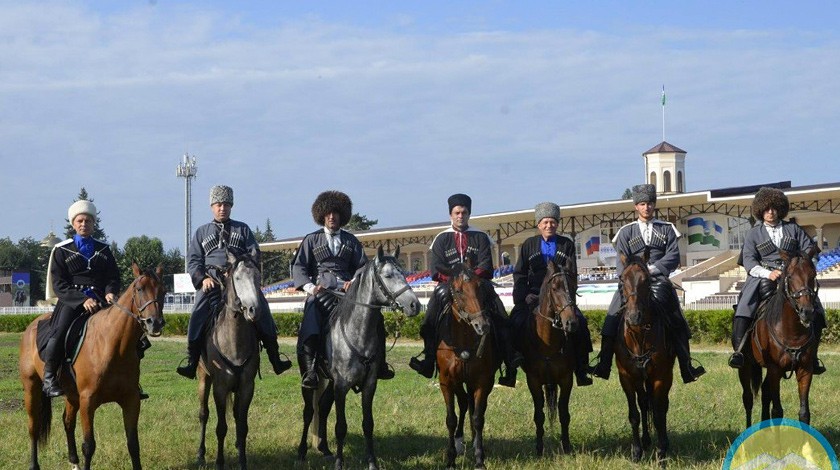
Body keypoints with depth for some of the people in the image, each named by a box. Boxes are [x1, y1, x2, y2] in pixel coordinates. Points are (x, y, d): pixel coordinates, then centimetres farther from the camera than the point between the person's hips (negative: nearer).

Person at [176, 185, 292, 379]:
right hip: (211, 281, 0)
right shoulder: (202, 232, 19)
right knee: (198, 315, -20)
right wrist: (203, 278, -6)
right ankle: (192, 362, -20)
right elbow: (193, 261, 12)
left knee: (261, 309, -15)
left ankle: (275, 359, -12)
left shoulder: (242, 229, 19)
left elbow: (254, 254, 12)